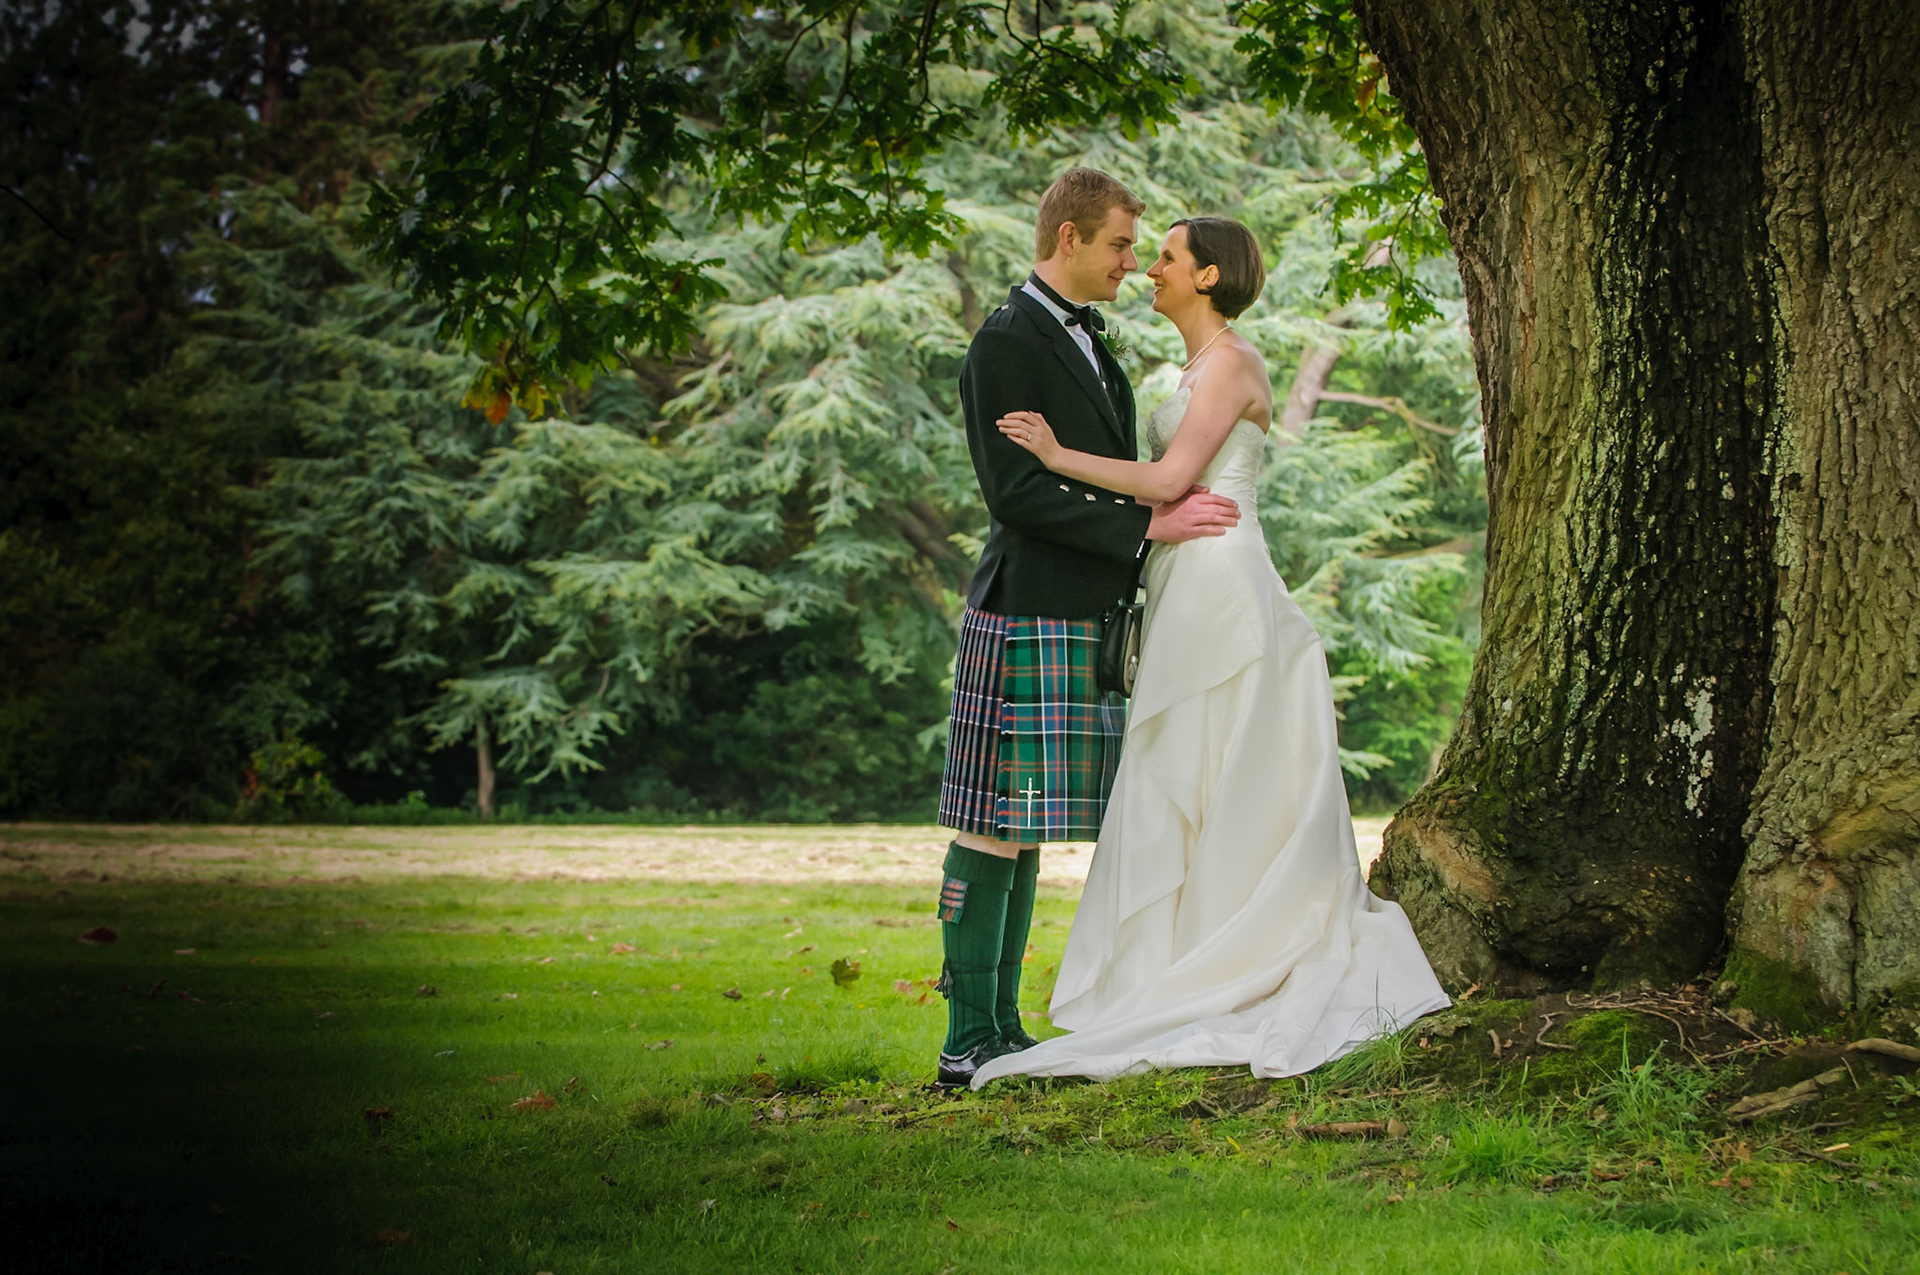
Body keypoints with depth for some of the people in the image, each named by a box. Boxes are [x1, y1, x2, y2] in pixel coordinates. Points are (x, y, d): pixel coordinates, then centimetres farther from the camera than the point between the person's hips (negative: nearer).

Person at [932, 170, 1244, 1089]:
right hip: (1026, 623, -10)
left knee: (1025, 830, 11)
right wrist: (1146, 523, -17)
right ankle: (969, 1040, -4)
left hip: (1082, 622, 10)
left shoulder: (1089, 342, 19)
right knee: (994, 825, -7)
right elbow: (1015, 490, -18)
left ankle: (1000, 1028, 15)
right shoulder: (1006, 343, -11)